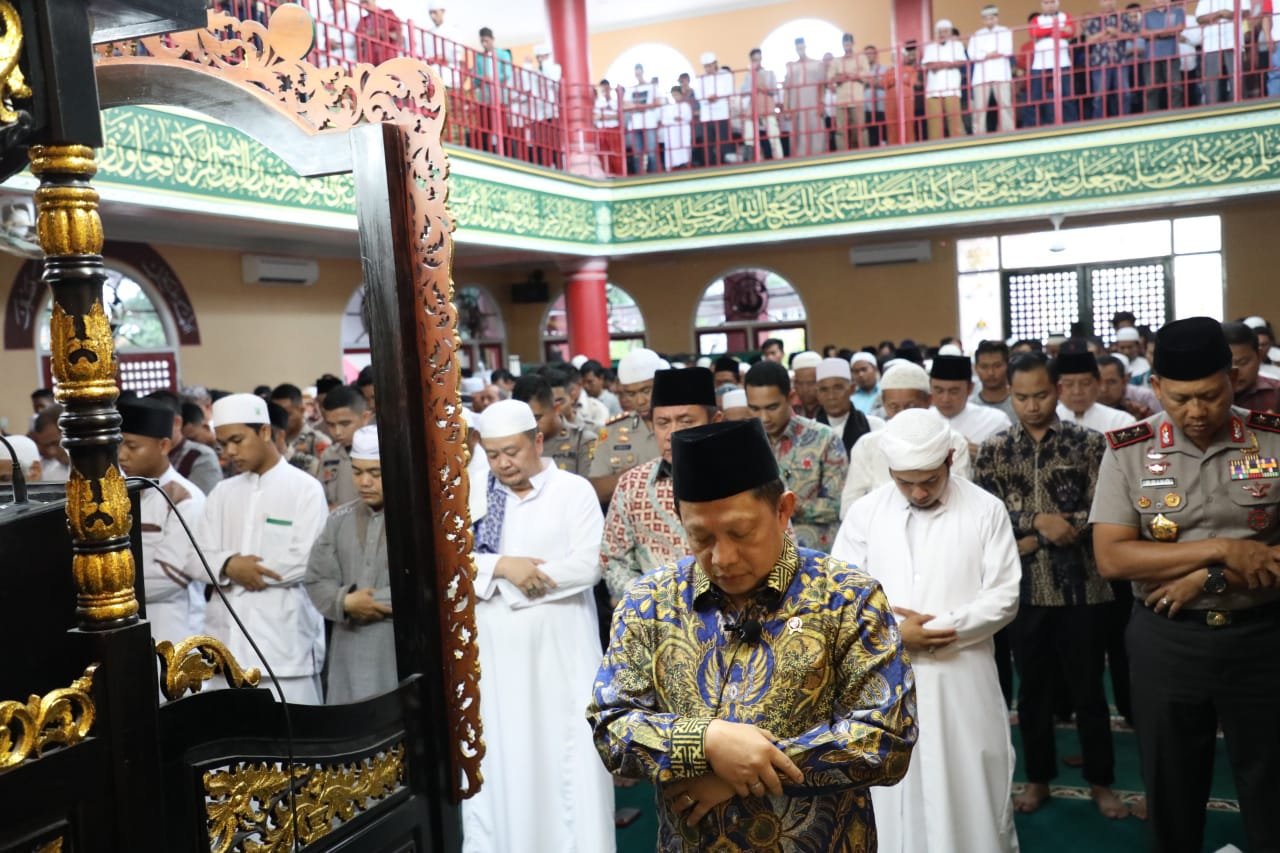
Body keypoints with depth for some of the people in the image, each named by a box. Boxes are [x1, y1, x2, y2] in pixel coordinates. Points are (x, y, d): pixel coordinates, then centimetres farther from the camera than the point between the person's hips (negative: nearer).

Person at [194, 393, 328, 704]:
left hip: (283, 638, -5)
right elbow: (195, 559, 8)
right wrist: (230, 565, -13)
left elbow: (303, 562, -13)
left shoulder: (305, 488, -2)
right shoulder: (222, 493, 14)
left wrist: (230, 571, -6)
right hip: (226, 637, 5)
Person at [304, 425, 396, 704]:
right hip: (350, 653, 5)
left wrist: (364, 602, -9)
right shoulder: (339, 519, 12)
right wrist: (346, 602, -13)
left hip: (405, 651, -4)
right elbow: (317, 581, 8)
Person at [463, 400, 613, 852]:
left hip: (560, 649, -3)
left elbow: (585, 567, -13)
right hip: (493, 651, 3)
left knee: (568, 755, 1)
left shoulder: (575, 491, -2)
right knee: (496, 758, 9)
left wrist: (498, 575, -11)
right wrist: (502, 566, -17)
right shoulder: (474, 496, 8)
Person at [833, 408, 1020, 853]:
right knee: (895, 795, 9)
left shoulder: (986, 509, -1)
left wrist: (940, 626, -14)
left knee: (972, 792, 7)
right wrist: (893, 631, -13)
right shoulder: (864, 512, 2)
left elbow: (1004, 596, -4)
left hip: (962, 679, -1)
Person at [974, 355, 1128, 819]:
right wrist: (1040, 521, -17)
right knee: (1033, 689, 13)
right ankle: (1037, 778, 29)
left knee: (1088, 689, 10)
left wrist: (1032, 540, -17)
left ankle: (1101, 781, 27)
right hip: (1024, 589, 2)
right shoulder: (993, 451, 3)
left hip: (1083, 587, -1)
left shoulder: (1090, 444, -2)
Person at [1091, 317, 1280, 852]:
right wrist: (1219, 549, -19)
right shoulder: (1127, 451, -6)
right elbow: (1111, 557, -12)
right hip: (1166, 639, 0)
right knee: (1171, 788, 16)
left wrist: (1207, 578, -17)